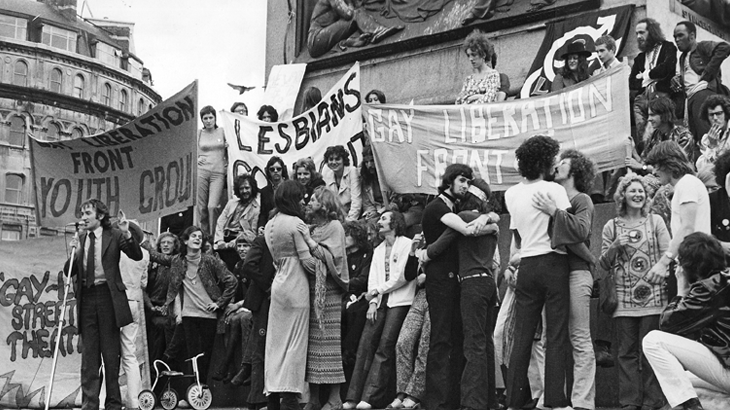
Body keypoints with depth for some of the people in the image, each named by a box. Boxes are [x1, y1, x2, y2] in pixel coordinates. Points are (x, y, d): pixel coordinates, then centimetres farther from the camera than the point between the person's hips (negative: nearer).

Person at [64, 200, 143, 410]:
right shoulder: (80, 239, 12)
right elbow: (68, 271, 10)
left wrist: (127, 234, -23)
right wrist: (75, 253, -8)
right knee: (89, 355, 4)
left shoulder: (114, 235, 0)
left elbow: (137, 256, -10)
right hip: (87, 297, 4)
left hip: (107, 295, -4)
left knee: (111, 353, 3)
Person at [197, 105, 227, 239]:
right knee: (201, 207, 0)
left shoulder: (222, 132, 7)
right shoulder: (198, 134, 9)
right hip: (201, 171, 2)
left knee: (212, 206, -15)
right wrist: (196, 159, 2)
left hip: (218, 173, -1)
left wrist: (227, 162, 5)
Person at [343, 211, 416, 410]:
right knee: (366, 344, -6)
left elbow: (402, 276, -8)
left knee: (385, 347, -14)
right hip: (380, 301, 6)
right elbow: (373, 278, 14)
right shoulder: (378, 250, 23)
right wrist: (373, 302, -1)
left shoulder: (407, 244, 1)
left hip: (399, 300, -6)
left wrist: (378, 290, -5)